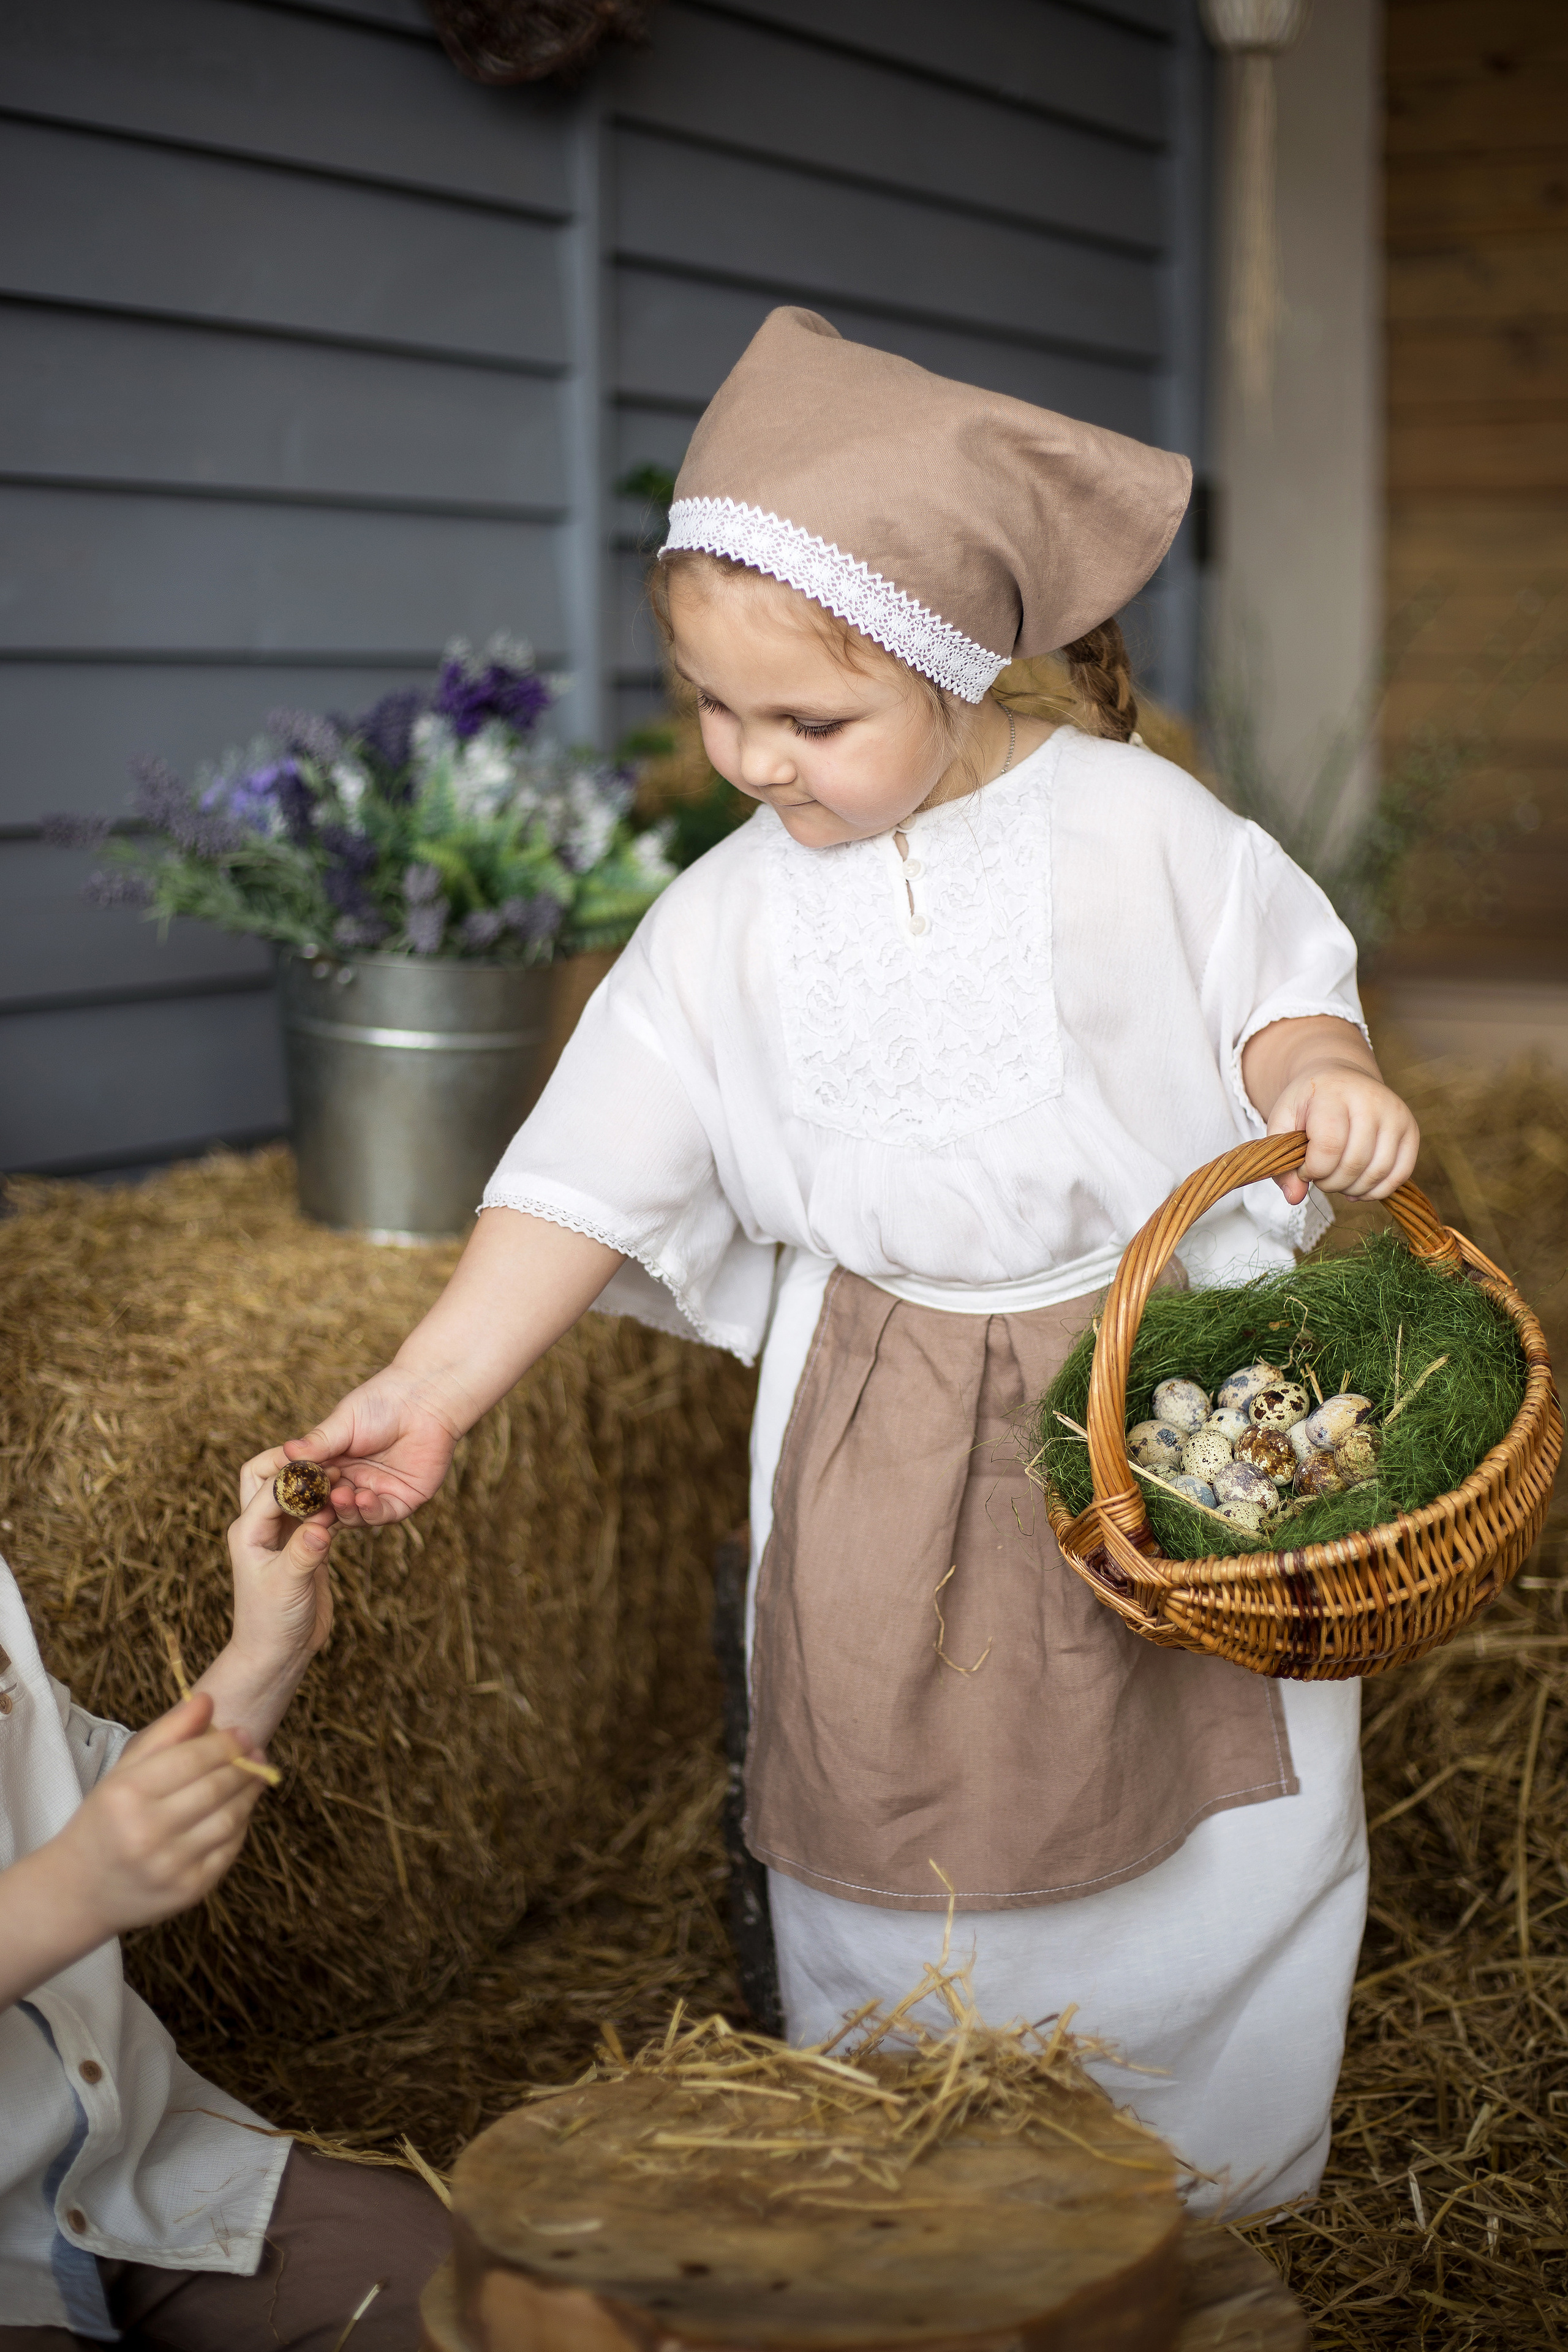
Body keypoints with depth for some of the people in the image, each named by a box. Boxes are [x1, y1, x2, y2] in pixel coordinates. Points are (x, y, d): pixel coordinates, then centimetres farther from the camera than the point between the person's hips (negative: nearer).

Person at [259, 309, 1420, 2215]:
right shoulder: (735, 917, -4)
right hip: (882, 1444, 1)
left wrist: (1323, 1079, -23)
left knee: (1217, 1808, 11)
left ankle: (1214, 2187, 35)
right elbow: (598, 1173, -4)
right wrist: (434, 1387, -10)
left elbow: (1272, 989, 0)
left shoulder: (1133, 827, -9)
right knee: (893, 1826, 9)